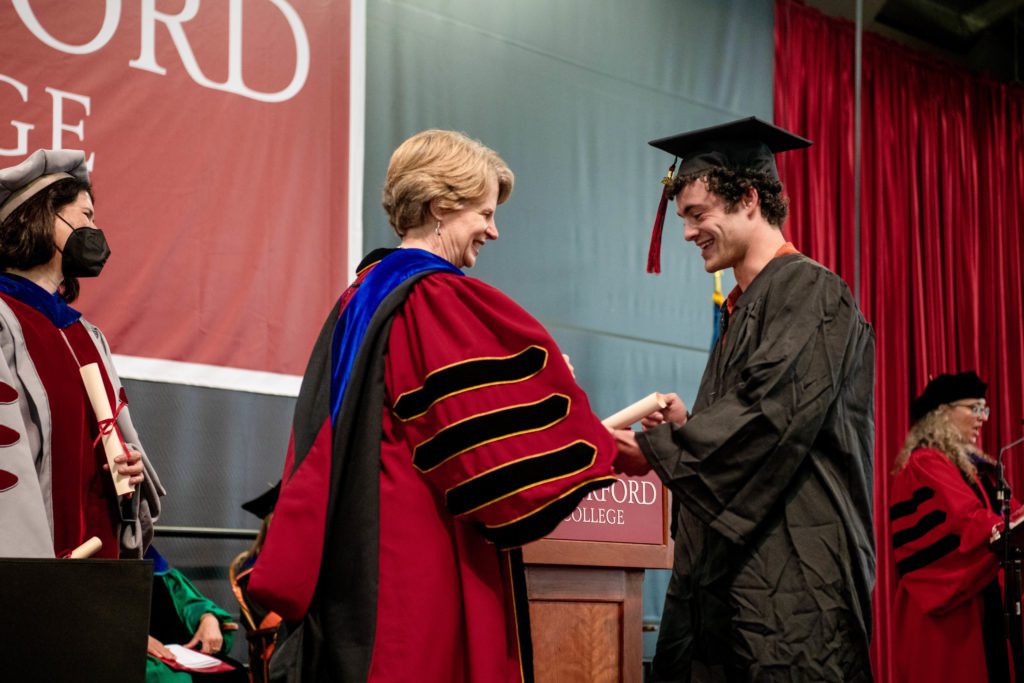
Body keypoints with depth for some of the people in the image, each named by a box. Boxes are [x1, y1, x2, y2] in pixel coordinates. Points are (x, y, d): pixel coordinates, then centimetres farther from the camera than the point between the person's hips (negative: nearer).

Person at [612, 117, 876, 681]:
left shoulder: (807, 290, -8)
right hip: (730, 569, 9)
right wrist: (684, 426, 5)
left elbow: (773, 417, -19)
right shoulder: (744, 308, 19)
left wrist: (655, 448, -15)